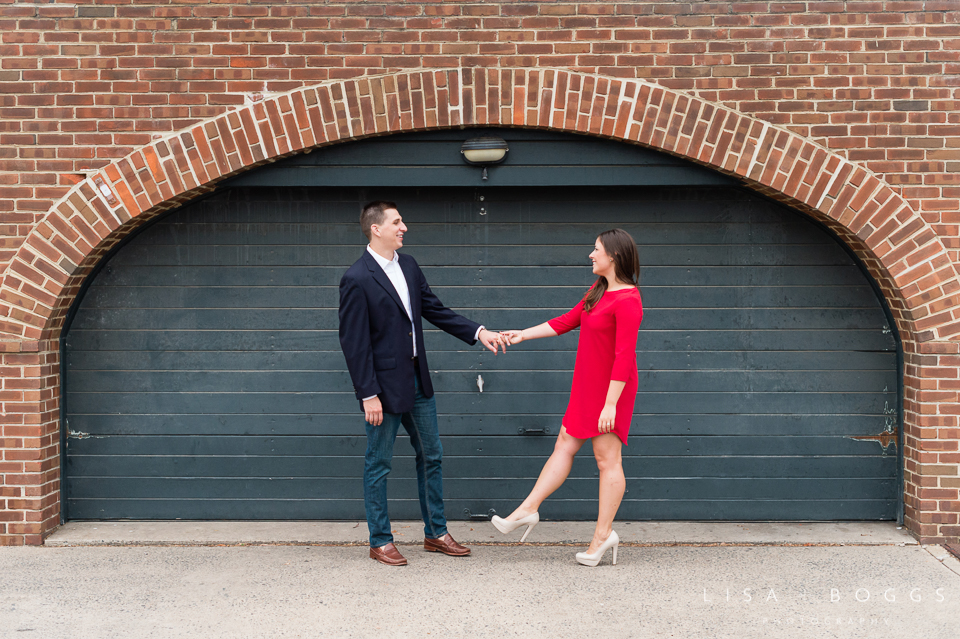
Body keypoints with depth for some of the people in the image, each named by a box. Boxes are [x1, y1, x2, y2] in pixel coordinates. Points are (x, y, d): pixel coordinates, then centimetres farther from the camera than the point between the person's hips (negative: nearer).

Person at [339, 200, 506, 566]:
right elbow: (353, 343, -17)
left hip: (417, 379, 8)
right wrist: (368, 395, -18)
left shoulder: (408, 265, 6)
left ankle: (435, 534, 28)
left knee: (431, 456, 15)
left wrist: (478, 332, 2)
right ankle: (380, 542, 21)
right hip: (384, 385, -8)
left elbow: (435, 310, 12)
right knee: (379, 464, 6)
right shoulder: (357, 279, -17)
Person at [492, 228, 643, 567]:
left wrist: (610, 404, -25)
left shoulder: (627, 300, -19)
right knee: (565, 444, 11)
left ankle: (603, 534, 7)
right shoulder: (598, 291, 11)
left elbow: (624, 357, -23)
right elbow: (566, 321, 18)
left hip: (611, 388, -9)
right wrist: (522, 334, 14)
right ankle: (528, 510, 16)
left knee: (606, 457, -2)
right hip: (587, 386, 9)